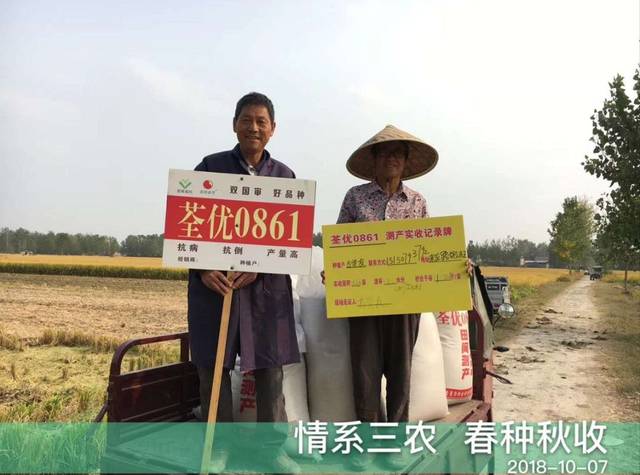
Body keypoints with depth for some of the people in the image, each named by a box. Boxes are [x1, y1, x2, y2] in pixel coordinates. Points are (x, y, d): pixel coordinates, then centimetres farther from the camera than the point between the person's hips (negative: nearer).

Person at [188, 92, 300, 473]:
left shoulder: (284, 175, 8)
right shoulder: (211, 166, 3)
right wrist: (202, 269, -13)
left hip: (267, 283, 1)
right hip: (214, 280, -1)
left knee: (270, 366, 5)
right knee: (213, 366, 4)